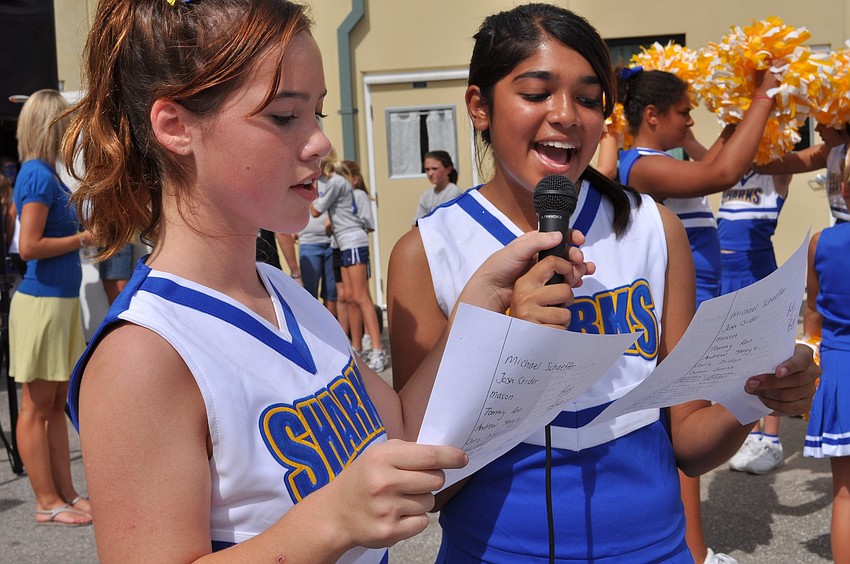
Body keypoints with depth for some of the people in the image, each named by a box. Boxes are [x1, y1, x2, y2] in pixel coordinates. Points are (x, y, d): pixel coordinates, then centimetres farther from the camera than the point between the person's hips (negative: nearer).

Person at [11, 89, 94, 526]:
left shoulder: (46, 173, 12)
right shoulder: (38, 176, -15)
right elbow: (29, 246, -22)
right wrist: (82, 238, -13)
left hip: (62, 298, 9)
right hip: (42, 300, -9)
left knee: (56, 403, 13)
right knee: (37, 405, 1)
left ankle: (65, 493, 22)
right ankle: (48, 503, 10)